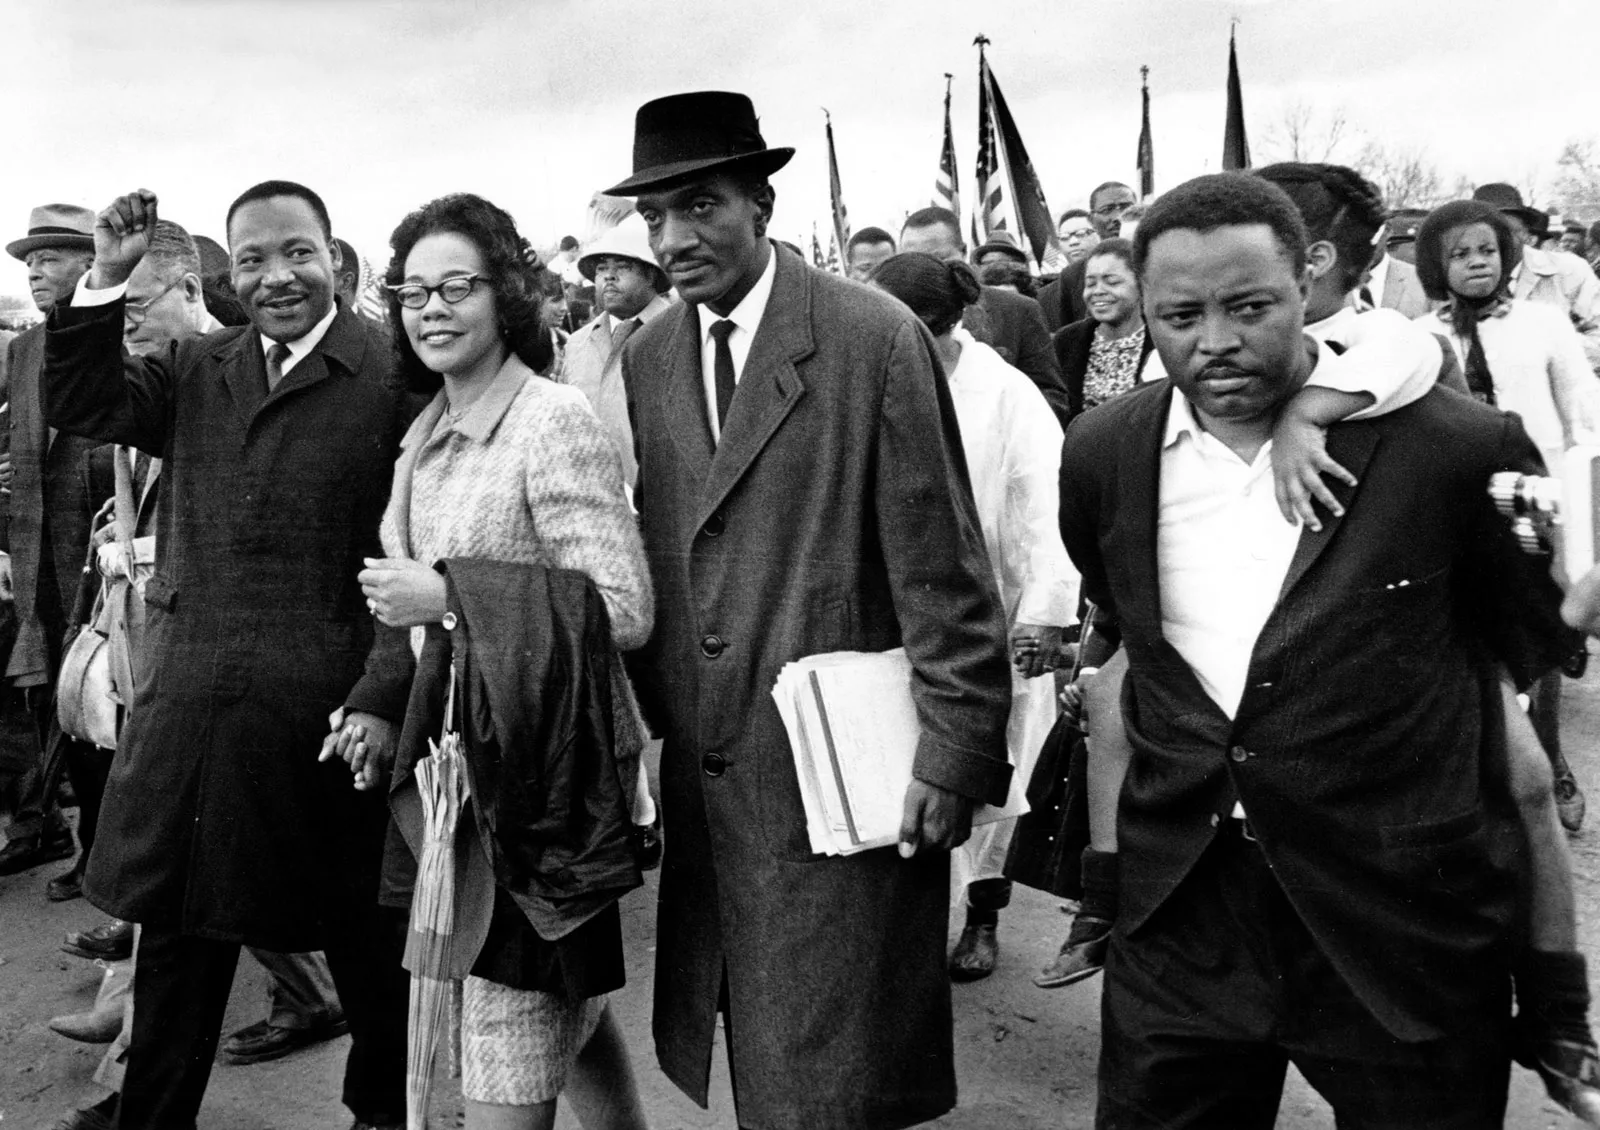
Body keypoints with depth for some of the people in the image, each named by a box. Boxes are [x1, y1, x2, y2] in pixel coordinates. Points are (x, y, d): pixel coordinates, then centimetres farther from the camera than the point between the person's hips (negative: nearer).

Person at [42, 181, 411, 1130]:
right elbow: (78, 404, 3)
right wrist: (107, 278, -7)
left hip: (323, 710, -4)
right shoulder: (196, 372, 12)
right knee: (178, 934, 16)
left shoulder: (391, 379, -6)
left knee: (362, 935, 12)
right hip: (189, 703, 5)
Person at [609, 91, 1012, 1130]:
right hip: (705, 775, 5)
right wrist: (654, 721, 10)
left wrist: (957, 750, -12)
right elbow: (646, 561, 12)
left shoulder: (877, 339, -11)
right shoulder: (645, 361, 6)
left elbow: (942, 569, -11)